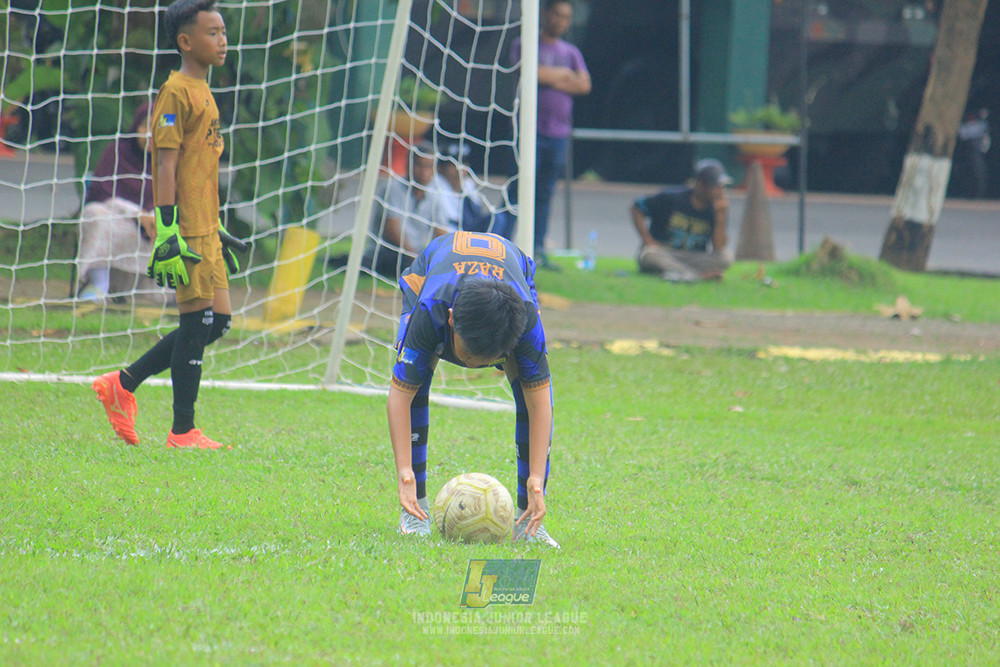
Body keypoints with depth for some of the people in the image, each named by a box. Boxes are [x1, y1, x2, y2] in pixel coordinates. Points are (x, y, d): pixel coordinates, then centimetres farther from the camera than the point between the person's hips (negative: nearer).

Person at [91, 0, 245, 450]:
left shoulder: (201, 93, 18)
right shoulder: (176, 93, -10)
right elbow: (166, 165, -15)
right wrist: (168, 232, -21)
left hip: (203, 229, 9)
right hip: (186, 227, -9)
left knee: (216, 321, 9)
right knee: (199, 320, -7)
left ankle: (123, 385, 17)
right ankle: (183, 432, -1)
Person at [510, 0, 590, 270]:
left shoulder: (571, 52, 17)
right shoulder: (524, 45, 4)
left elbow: (584, 85, 3)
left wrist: (550, 79, -7)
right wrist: (564, 75, -2)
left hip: (559, 133, 4)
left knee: (545, 194, 6)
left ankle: (538, 250, 9)